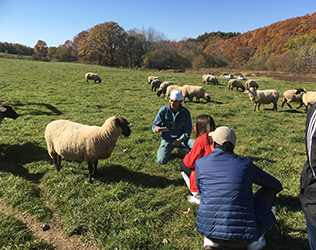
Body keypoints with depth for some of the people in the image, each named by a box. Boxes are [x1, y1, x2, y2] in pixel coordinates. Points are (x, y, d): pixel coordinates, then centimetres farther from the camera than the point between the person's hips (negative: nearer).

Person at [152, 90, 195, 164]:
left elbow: (188, 129, -2)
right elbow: (155, 124, -3)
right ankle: (162, 148, 14)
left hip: (181, 138, 1)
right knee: (161, 160, -21)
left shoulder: (185, 112, -6)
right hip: (167, 139, -1)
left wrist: (181, 140, -21)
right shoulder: (163, 110, -9)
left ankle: (182, 148, 6)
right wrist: (156, 128, -29)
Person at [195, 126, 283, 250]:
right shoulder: (245, 165, -4)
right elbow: (277, 186, 13)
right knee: (268, 189, 17)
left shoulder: (200, 164, -3)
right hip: (241, 237, -1)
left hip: (206, 228, 2)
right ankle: (254, 240, 18)